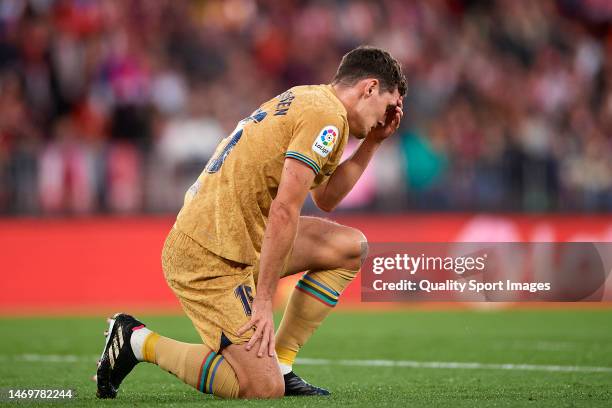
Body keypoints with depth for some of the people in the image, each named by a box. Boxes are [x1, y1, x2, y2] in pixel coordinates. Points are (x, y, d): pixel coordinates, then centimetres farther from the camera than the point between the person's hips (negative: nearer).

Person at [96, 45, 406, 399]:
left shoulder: (305, 98, 17)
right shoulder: (327, 115, -13)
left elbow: (325, 198, 25)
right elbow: (283, 211, -22)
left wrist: (372, 142, 19)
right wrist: (264, 301, -21)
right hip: (209, 259, -10)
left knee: (351, 247, 12)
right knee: (264, 389, -13)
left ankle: (279, 364, 11)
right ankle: (140, 342, 0)